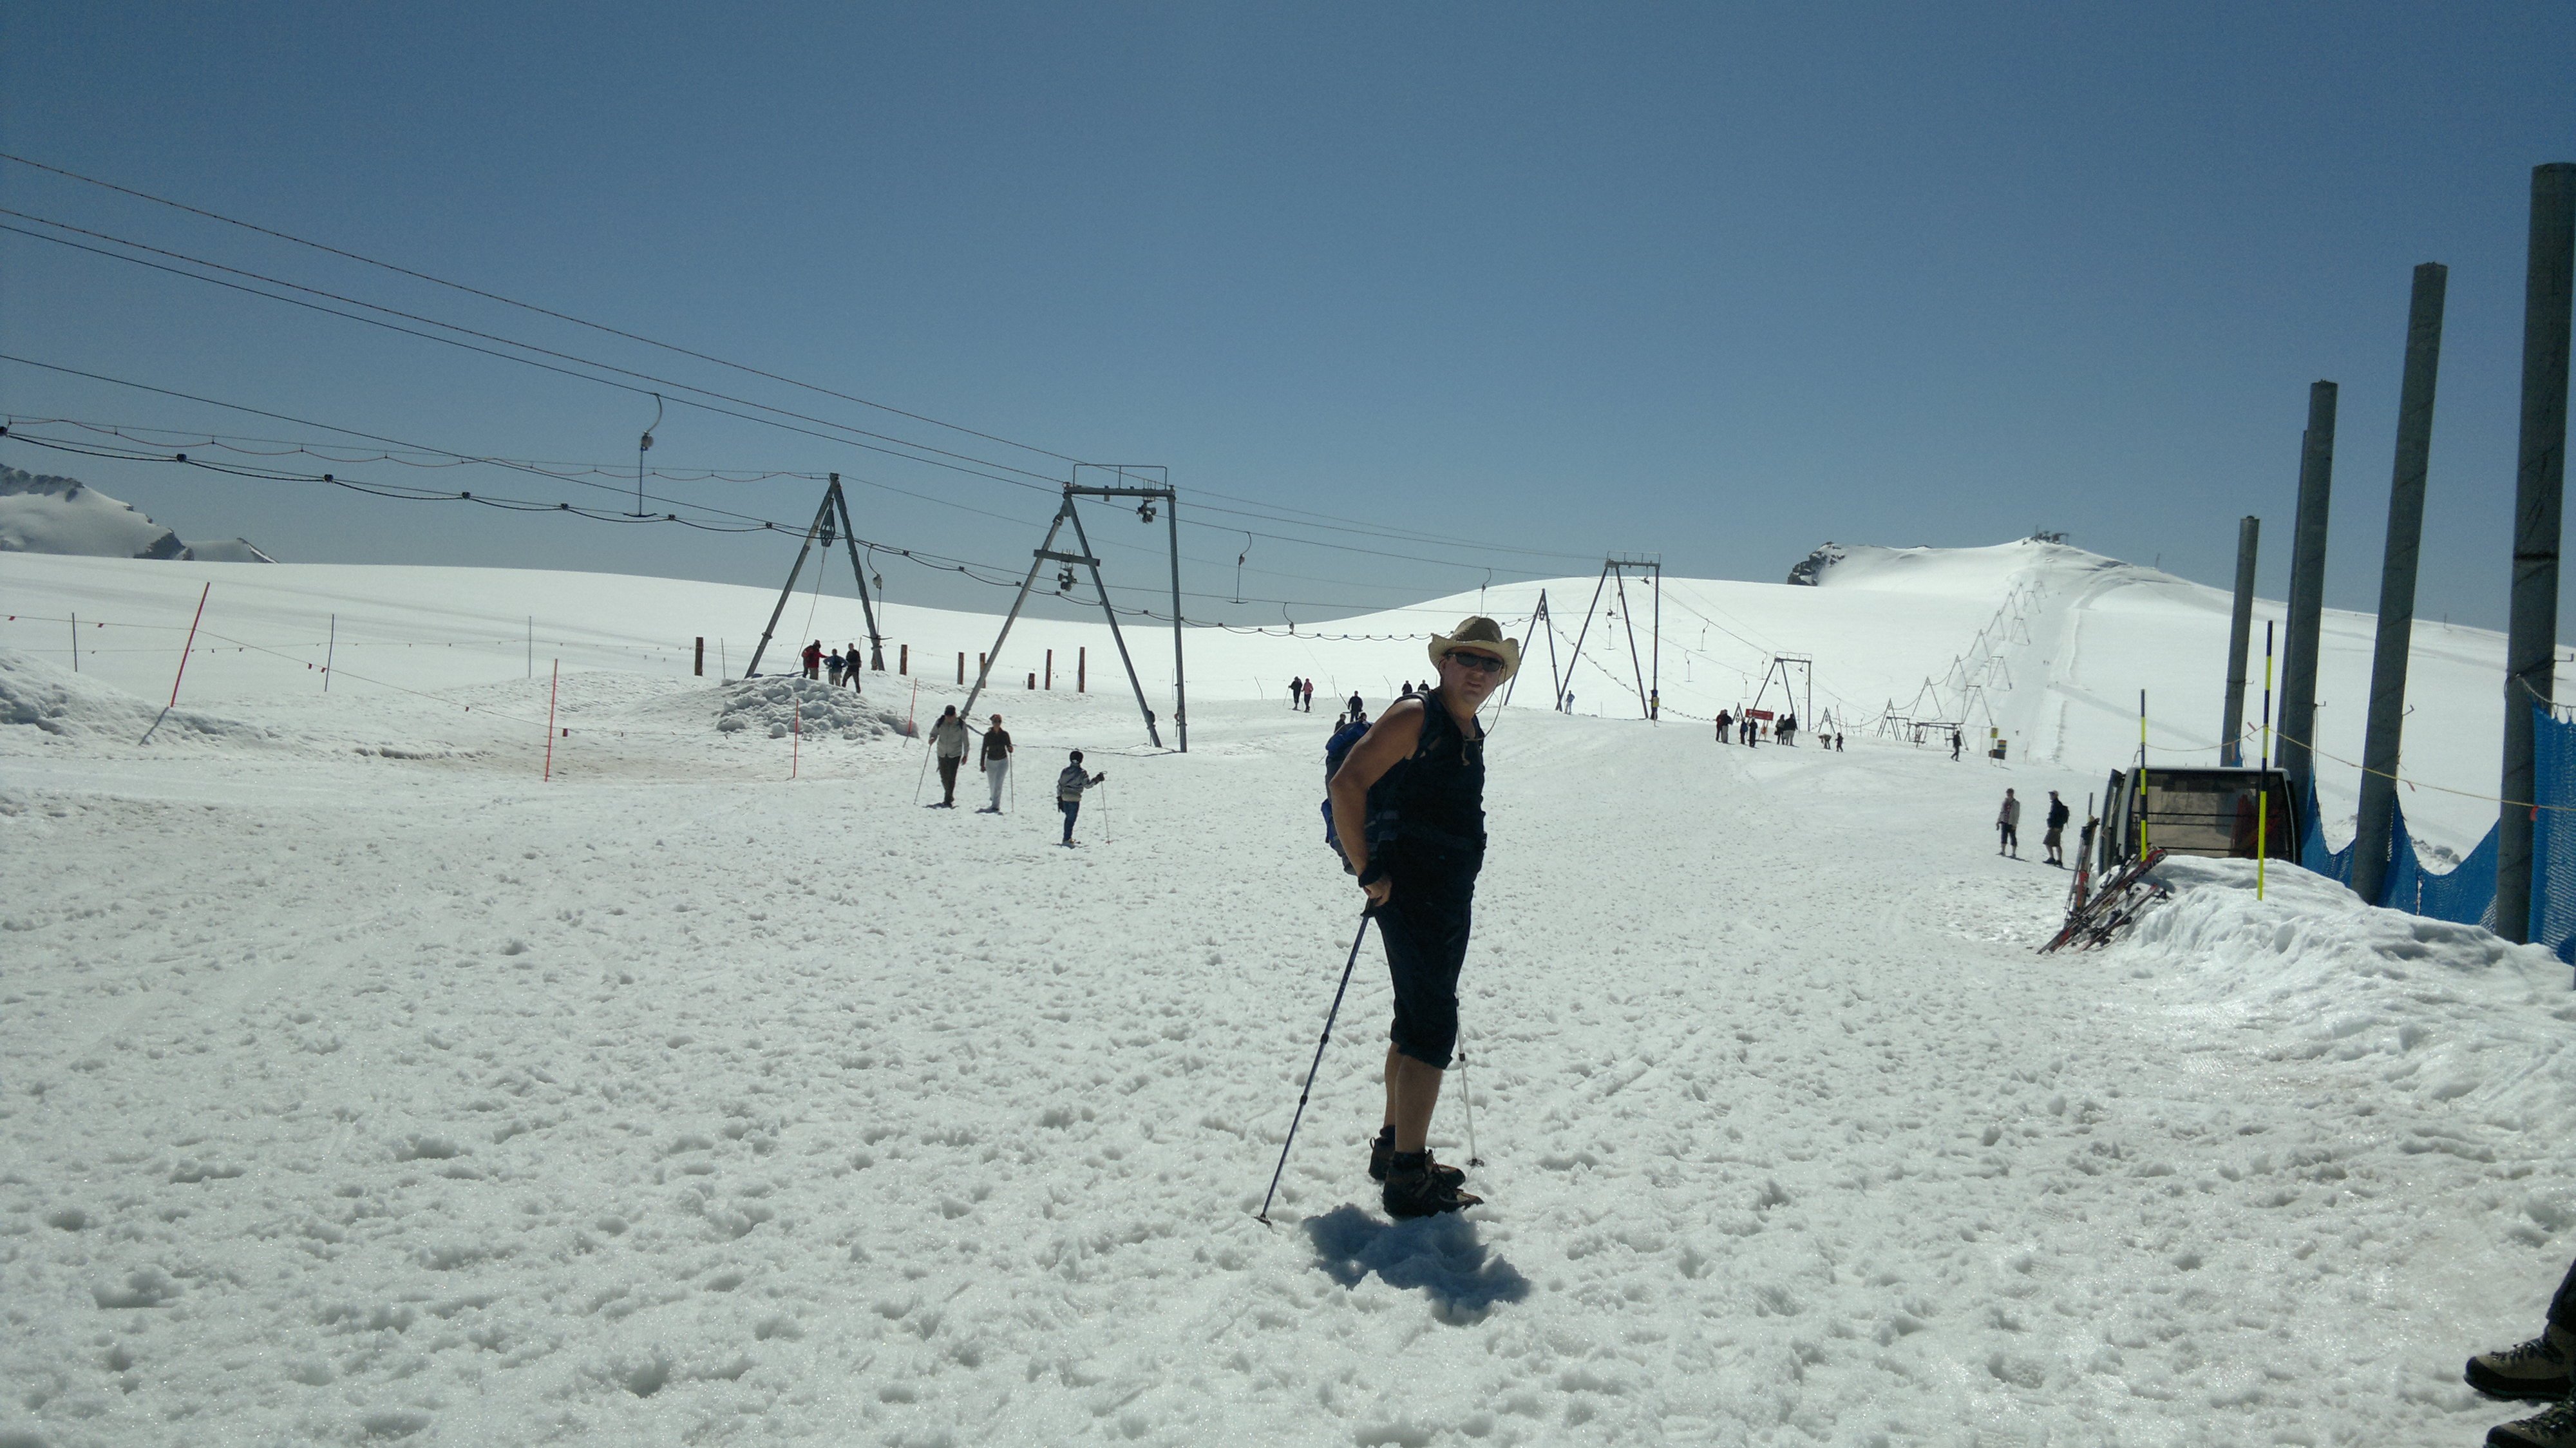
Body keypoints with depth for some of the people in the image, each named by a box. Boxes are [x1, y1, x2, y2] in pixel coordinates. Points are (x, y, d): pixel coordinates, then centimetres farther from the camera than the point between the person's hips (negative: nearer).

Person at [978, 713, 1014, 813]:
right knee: (992, 784, 12)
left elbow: (1009, 747, 0)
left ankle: (996, 806, -16)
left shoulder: (1005, 734, -5)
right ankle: (994, 798, 40)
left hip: (1003, 761, -2)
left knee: (998, 783, -15)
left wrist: (1010, 749, -25)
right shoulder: (988, 735, -5)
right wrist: (982, 765, 1)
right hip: (991, 762, 2)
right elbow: (984, 750, 1)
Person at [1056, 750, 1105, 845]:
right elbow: (1087, 785, -10)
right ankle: (1066, 840, -1)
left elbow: (1059, 785, 7)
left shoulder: (1065, 771, 4)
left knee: (1068, 818, 19)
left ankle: (1067, 838, 27)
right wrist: (1097, 779, 1)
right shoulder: (1081, 773, -12)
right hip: (1075, 799, -5)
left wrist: (1059, 798, 14)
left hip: (1064, 798, 5)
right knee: (1071, 819, 1)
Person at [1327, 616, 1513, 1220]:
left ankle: (1393, 1147, 32)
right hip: (1410, 897, -9)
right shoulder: (1414, 717, -13)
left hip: (1451, 899, 10)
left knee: (1416, 1027, 18)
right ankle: (1409, 1180, -3)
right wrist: (1367, 872, -19)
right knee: (1432, 1033, -9)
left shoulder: (1471, 733, 15)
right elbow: (1346, 785, -20)